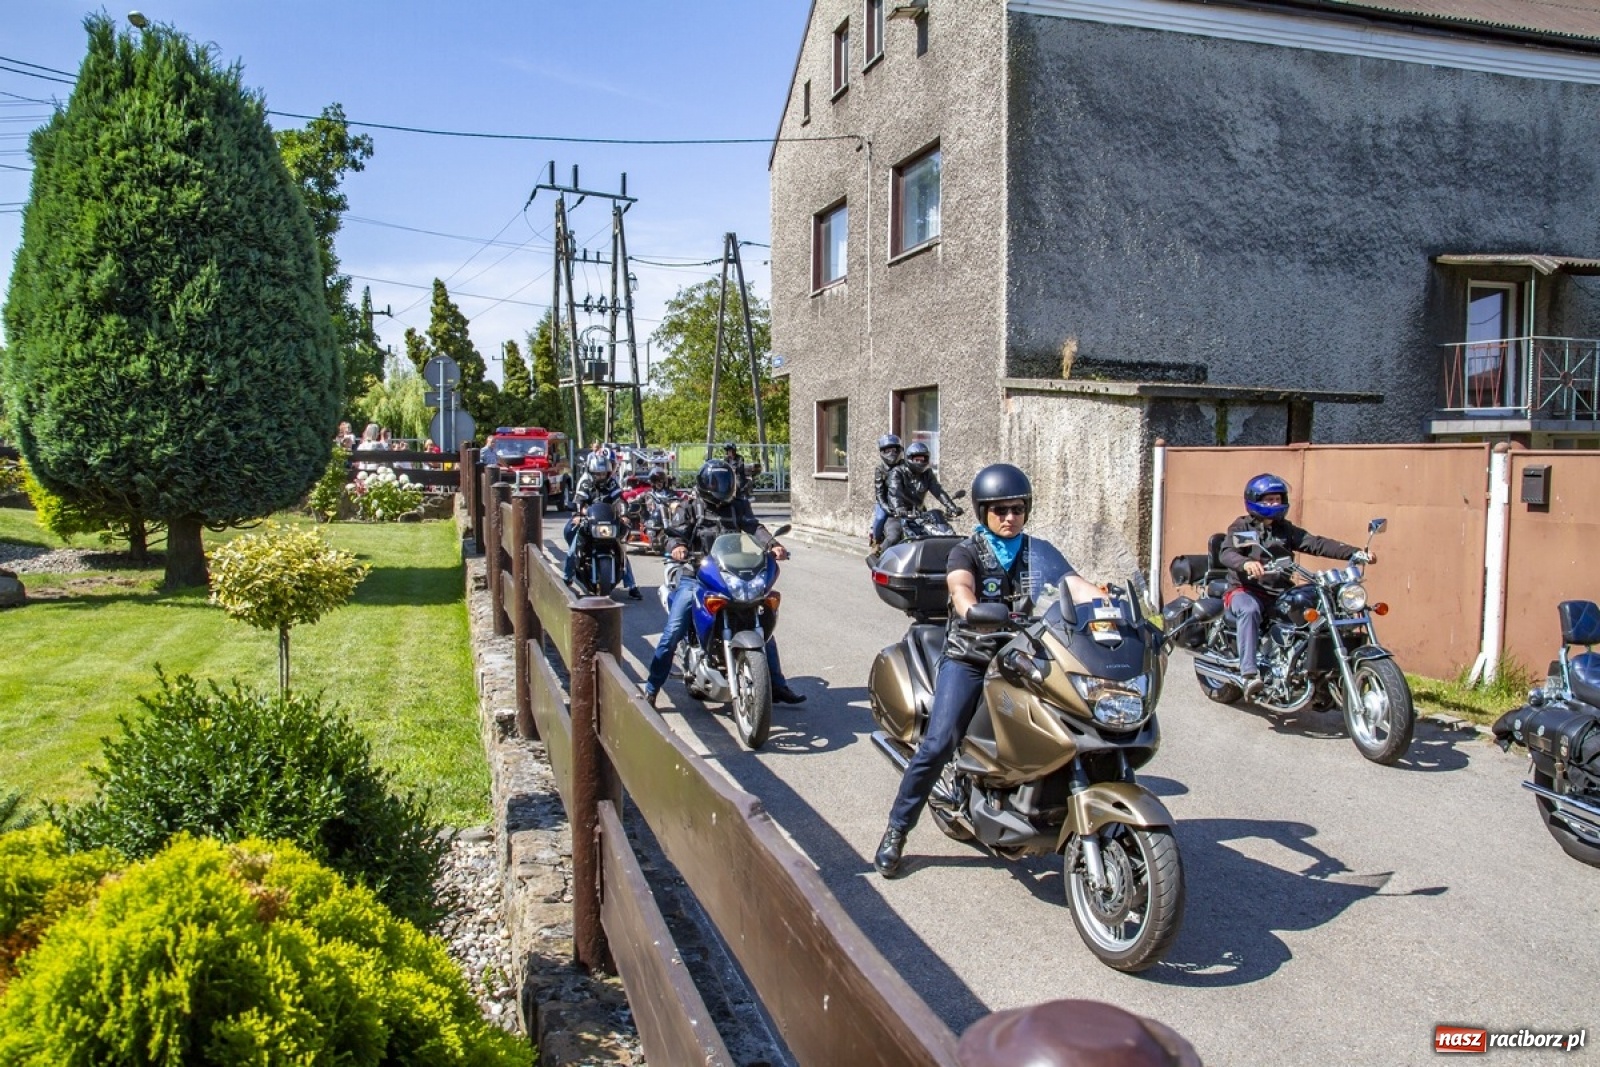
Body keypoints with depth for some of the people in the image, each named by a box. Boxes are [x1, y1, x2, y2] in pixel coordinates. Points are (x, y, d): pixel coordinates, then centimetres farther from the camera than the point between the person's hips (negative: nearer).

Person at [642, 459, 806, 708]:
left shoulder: (738, 506, 9)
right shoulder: (690, 508, 3)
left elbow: (754, 527, -8)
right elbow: (674, 532, -10)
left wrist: (773, 545, -27)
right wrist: (676, 546, -34)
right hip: (695, 578, -3)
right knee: (673, 632, -12)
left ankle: (777, 685, 15)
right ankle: (651, 689, 0)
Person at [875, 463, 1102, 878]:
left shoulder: (1039, 551, 11)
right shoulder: (967, 552, 0)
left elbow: (1076, 585, -4)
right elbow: (960, 588, -22)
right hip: (969, 659, -3)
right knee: (937, 745, -16)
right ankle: (896, 830, -2)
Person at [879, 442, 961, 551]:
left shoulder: (927, 474, 10)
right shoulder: (897, 472, -7)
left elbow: (938, 491, -2)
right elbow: (894, 492, -25)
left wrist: (951, 506, -18)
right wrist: (898, 508, -45)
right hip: (896, 516, -5)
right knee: (893, 538, -31)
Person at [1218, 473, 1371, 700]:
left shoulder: (1285, 529, 16)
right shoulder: (1241, 528, 3)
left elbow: (1317, 544, 5)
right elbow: (1226, 553, -15)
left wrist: (1355, 553, -10)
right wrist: (1245, 563, -39)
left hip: (1279, 593, 5)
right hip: (1245, 590, -5)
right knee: (1249, 609, -37)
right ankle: (1249, 672, -42)